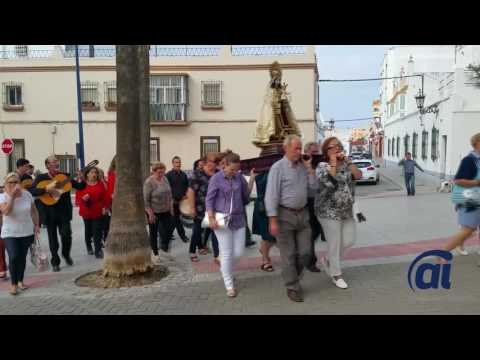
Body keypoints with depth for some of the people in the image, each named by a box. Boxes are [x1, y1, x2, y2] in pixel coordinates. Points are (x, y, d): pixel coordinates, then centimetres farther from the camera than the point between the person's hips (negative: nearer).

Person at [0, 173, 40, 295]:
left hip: (27, 232, 3)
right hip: (10, 234, -3)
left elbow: (34, 210, 8)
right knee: (14, 257, -14)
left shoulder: (27, 194, -2)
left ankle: (20, 281, 27)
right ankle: (14, 284, 2)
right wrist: (12, 196, -29)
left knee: (22, 257, 10)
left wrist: (36, 225, 5)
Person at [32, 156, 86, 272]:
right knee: (53, 240, 7)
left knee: (66, 235, -8)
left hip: (64, 212, 1)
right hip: (49, 213, 0)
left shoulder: (64, 176, 4)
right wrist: (46, 189, -23)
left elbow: (80, 187, 4)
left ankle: (66, 254, 21)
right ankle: (55, 262, 22)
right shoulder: (41, 178, 0)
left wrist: (81, 180, -17)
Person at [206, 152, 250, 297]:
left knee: (239, 252, 5)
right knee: (226, 253, 1)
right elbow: (209, 199, -7)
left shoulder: (239, 177, 2)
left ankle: (225, 269, 38)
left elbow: (246, 195, 18)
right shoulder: (216, 178, -7)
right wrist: (211, 218, -14)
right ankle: (229, 286, 14)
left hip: (238, 219, 4)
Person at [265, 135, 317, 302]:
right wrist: (273, 220, -19)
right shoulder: (278, 167, -11)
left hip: (302, 213, 6)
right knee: (288, 254, 6)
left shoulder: (303, 165, 6)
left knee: (305, 252, 10)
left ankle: (293, 277, 33)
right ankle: (292, 288, 20)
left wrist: (309, 167, -2)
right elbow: (271, 195, -14)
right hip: (285, 215, -5)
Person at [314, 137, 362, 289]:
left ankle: (327, 260, 33)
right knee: (334, 244, 1)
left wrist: (347, 160, -11)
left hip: (347, 211, 6)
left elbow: (358, 175, -7)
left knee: (349, 241, 11)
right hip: (329, 211, -6)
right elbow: (329, 181, -27)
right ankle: (336, 275, 18)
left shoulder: (346, 164, 7)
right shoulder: (322, 166, -9)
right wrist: (333, 162, -19)